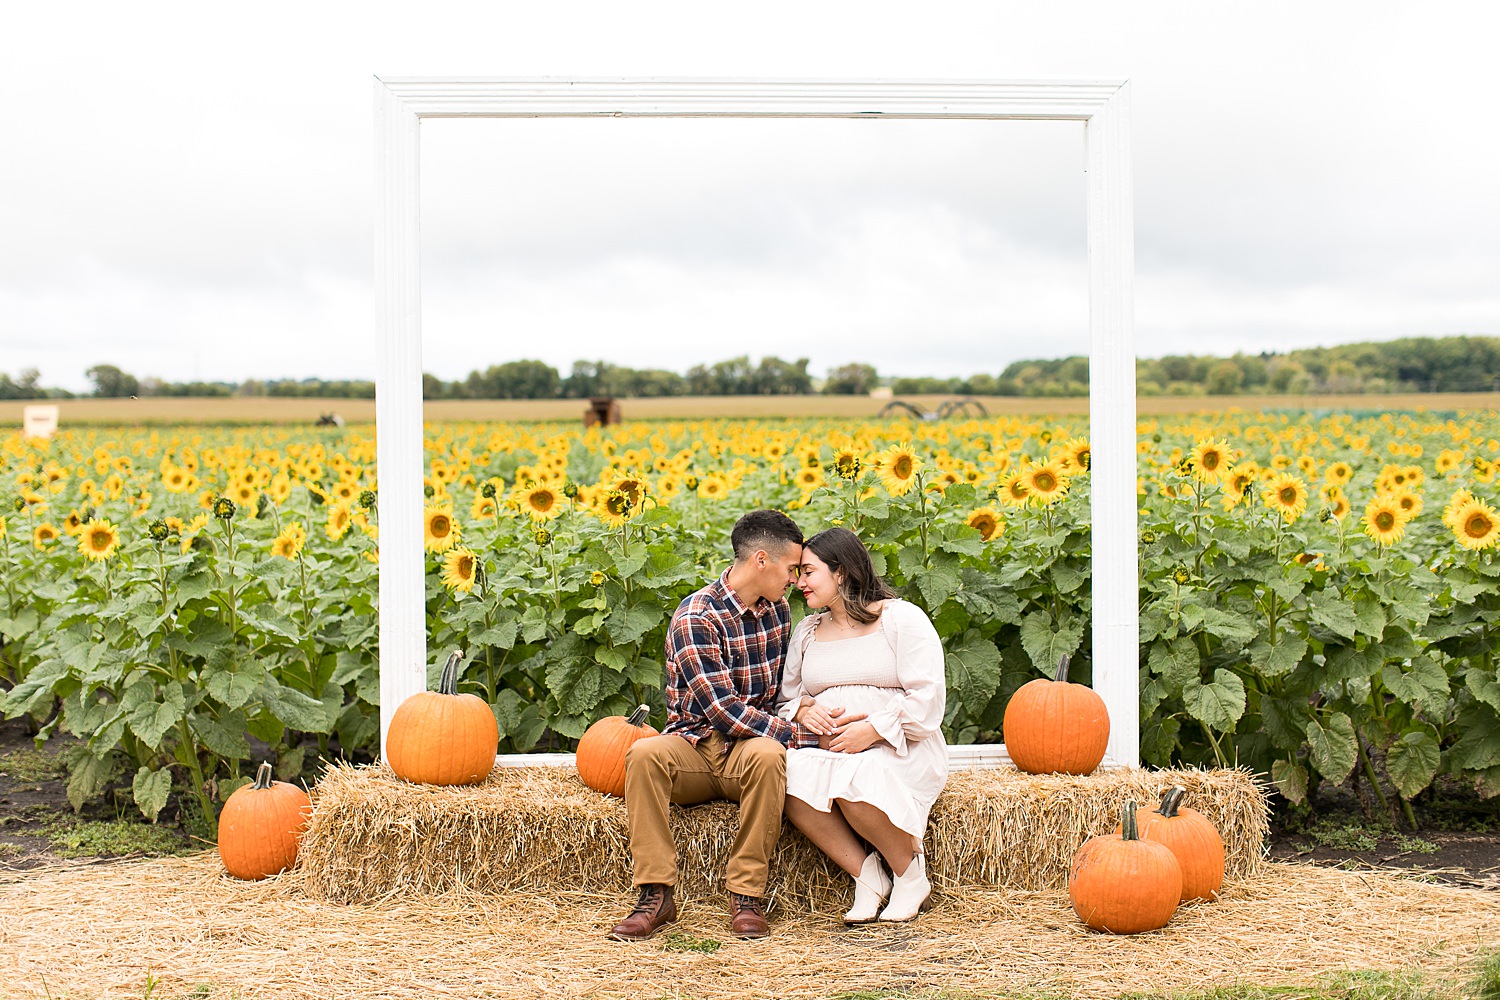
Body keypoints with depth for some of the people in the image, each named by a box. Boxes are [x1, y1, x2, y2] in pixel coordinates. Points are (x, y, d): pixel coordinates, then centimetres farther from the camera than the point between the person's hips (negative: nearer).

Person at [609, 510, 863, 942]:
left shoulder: (778, 609, 7)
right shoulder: (694, 618, -14)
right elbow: (726, 713, -21)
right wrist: (806, 735, -21)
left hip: (750, 747, 3)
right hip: (695, 746, -3)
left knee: (767, 754, -35)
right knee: (643, 754, -36)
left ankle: (746, 894, -26)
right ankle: (656, 895, -30)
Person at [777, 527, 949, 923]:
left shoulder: (902, 618, 1)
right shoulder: (807, 631, 20)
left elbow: (927, 698, -9)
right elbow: (785, 697, 20)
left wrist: (872, 730, -19)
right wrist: (804, 710, -4)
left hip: (899, 750, -5)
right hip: (828, 751, 5)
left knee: (853, 777, -39)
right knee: (788, 774, -31)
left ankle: (911, 872, -12)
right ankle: (866, 874, -19)